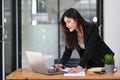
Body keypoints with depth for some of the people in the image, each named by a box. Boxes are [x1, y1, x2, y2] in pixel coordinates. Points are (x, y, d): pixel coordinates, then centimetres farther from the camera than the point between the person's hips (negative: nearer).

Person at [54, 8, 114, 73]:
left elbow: (89, 49, -34)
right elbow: (68, 52, -10)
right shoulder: (70, 33, -10)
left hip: (104, 60, -4)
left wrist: (79, 67, -44)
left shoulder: (92, 27, -25)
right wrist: (61, 64, -30)